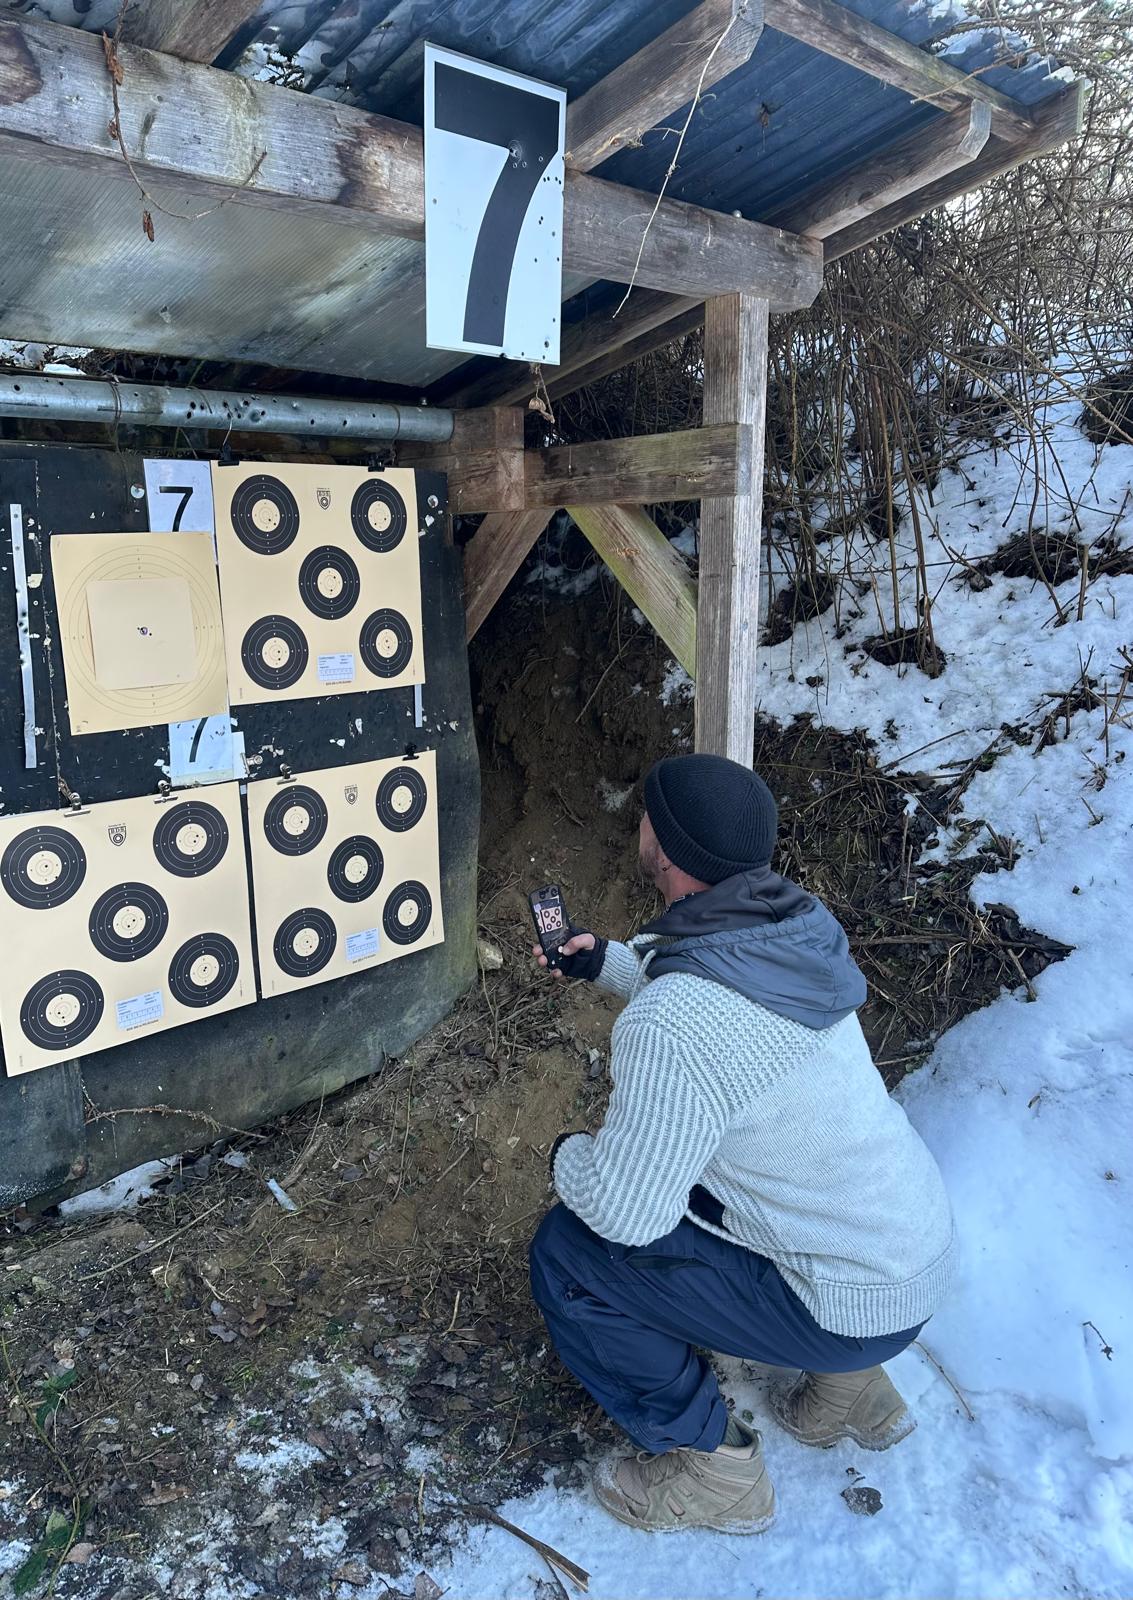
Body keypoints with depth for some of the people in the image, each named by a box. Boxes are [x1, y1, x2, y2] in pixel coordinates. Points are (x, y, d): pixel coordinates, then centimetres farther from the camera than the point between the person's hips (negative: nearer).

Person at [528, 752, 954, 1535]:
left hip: (859, 1300, -8)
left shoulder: (667, 1028, -32)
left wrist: (567, 1156, -3)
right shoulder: (789, 924, -6)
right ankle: (850, 1386, 28)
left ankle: (712, 1465, 12)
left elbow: (624, 1211, -23)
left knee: (568, 1254, -5)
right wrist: (607, 961, 15)